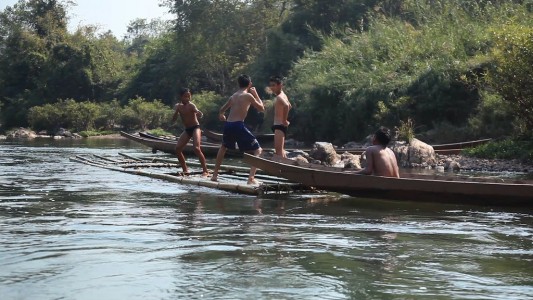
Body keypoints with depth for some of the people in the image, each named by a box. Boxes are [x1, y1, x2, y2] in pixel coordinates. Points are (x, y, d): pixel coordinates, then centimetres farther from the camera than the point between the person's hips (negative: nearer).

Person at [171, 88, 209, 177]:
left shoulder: (191, 106, -15)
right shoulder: (178, 106, 3)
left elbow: (201, 115, -30)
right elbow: (173, 120, -2)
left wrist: (197, 111, -52)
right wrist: (176, 111, -18)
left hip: (195, 128, -7)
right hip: (187, 130, 7)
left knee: (197, 148, -23)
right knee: (177, 148, -1)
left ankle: (206, 171, -19)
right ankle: (185, 170, 13)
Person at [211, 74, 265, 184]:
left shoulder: (234, 96, 17)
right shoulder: (248, 95, -2)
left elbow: (222, 110, 32)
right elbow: (261, 108, 7)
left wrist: (221, 115, 56)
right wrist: (255, 94, 18)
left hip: (228, 125, 6)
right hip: (239, 125, -6)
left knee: (224, 147, 34)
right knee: (258, 150, 2)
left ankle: (215, 175, 35)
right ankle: (251, 178, -13)